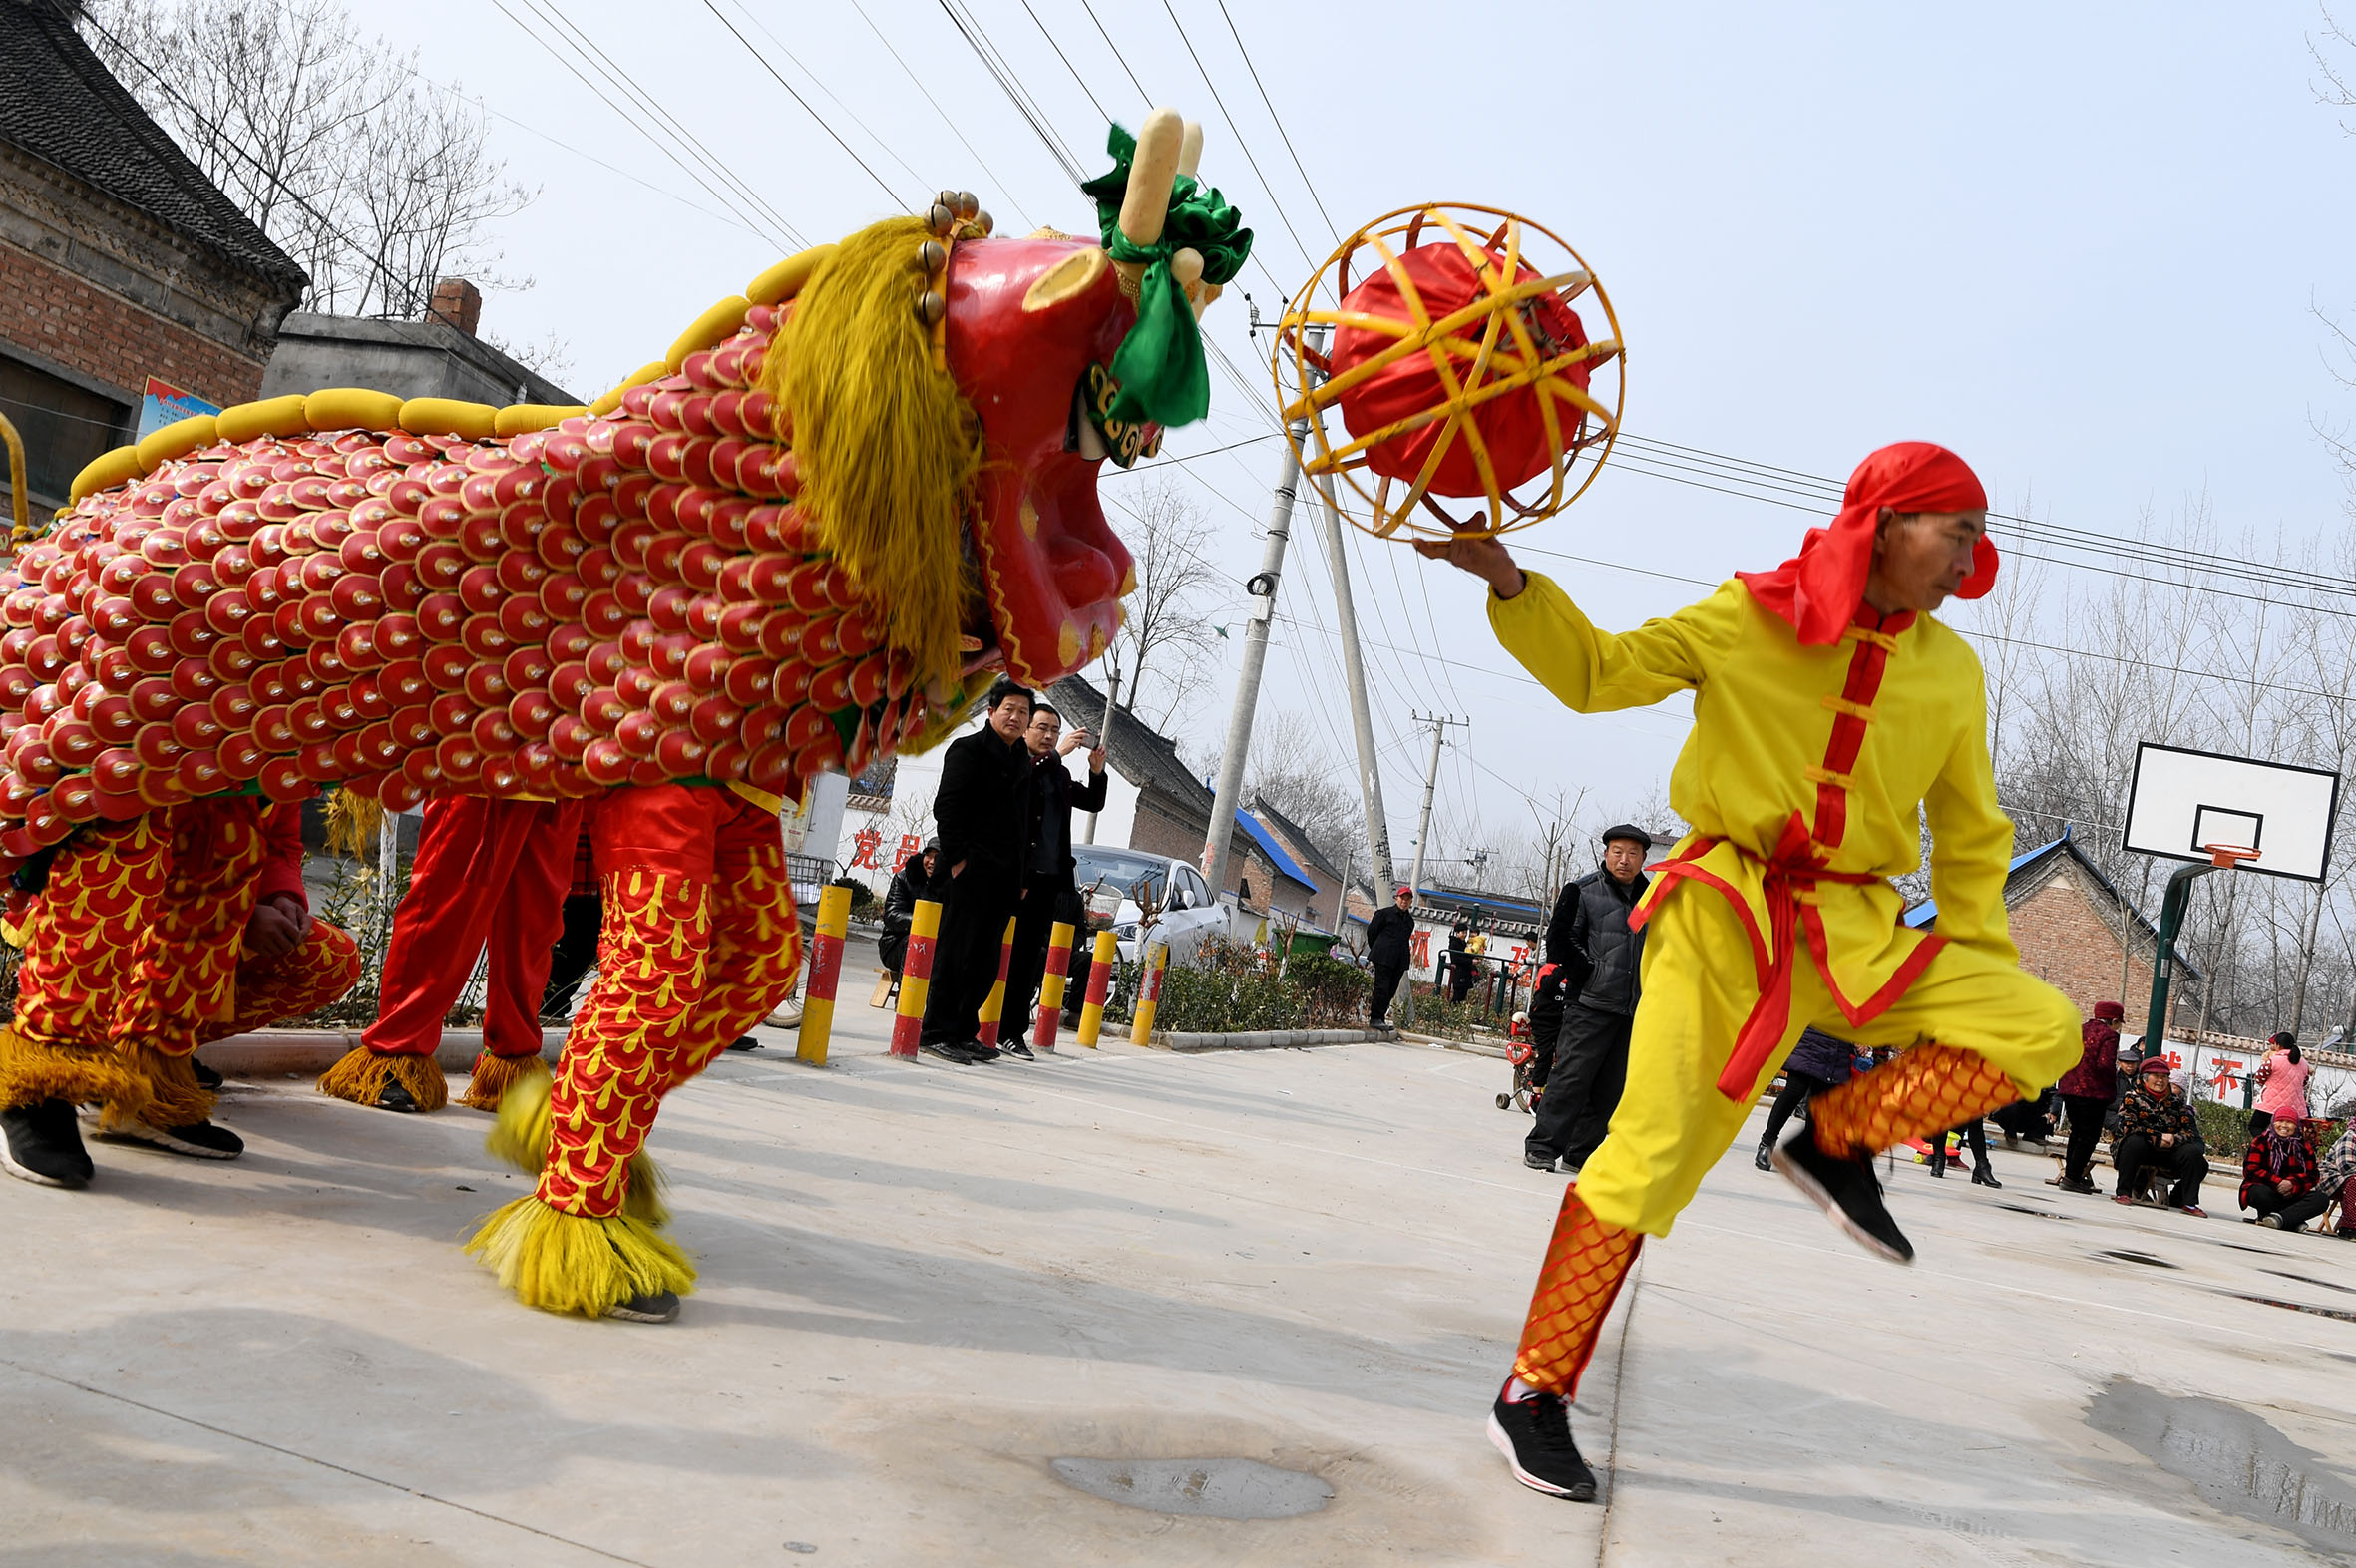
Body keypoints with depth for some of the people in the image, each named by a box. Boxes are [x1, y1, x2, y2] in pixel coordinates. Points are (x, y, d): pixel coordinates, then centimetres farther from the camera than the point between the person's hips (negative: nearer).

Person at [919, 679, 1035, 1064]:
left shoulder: (1022, 761, 19)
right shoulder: (968, 750, -3)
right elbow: (946, 807, -10)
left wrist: (1022, 873, 16)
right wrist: (957, 858, -16)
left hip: (1004, 879, 7)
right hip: (970, 873, -7)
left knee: (986, 960, 9)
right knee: (956, 953, -6)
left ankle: (964, 1032, 16)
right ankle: (937, 1032, -2)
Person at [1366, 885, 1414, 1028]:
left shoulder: (1409, 919, 16)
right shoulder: (1385, 913, 1)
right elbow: (1371, 931, 6)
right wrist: (1377, 950, 11)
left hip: (1400, 960, 5)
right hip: (1384, 957, -5)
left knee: (1391, 991, 3)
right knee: (1382, 988, -8)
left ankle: (1381, 1018, 8)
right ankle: (1375, 1019, -4)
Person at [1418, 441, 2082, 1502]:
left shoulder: (1951, 673, 8)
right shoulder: (1750, 618, -2)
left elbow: (1971, 837, 17)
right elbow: (1597, 672, 5)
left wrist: (1976, 988, 13)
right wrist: (1508, 584, -9)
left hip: (1855, 935, 5)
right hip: (1727, 919, -4)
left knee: (2043, 1031, -11)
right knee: (1653, 1152, -10)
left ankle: (1835, 1141, 5)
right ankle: (1534, 1393, 3)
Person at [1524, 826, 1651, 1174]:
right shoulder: (1583, 891, -2)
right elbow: (1560, 937, -4)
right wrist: (1588, 970, -10)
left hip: (1634, 1011, 5)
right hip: (1591, 1004, -5)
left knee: (1610, 1088, 6)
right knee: (1571, 1076, -8)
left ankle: (1581, 1152, 13)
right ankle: (1542, 1146, -2)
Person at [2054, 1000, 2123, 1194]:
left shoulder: (2079, 1030, 11)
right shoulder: (2109, 1036, -11)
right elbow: (2105, 1064, -21)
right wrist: (2112, 1083, -5)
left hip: (2069, 1089, 7)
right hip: (2093, 1092, -7)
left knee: (2076, 1132, 19)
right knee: (2089, 1136, -1)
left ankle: (2071, 1174, 23)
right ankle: (2072, 1178, -6)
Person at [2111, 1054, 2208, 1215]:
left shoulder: (2177, 1101, 11)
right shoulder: (2133, 1097, 1)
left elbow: (2191, 1132, 4)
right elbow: (2127, 1127, -13)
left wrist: (2174, 1139, -18)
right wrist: (2157, 1138, -19)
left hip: (2168, 1155, 3)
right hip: (2142, 1150, -3)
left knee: (2193, 1152, -21)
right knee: (2134, 1141, -35)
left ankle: (2188, 1201, -12)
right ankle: (2123, 1192, -28)